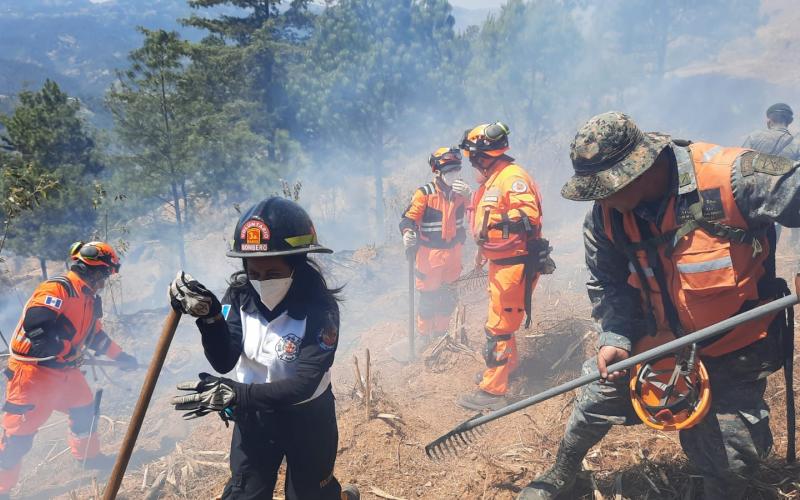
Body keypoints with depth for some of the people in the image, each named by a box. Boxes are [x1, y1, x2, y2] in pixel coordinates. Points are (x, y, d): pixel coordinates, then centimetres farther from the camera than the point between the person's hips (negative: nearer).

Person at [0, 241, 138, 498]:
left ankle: (88, 457, 43)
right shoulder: (57, 289, -18)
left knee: (86, 409, 22)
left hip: (65, 371, 10)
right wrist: (62, 348, -28)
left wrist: (120, 356, 25)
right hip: (34, 371, -10)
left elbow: (96, 335, 24)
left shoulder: (89, 299, 13)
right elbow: (34, 322, -31)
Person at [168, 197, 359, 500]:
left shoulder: (320, 308, -26)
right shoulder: (240, 295, -15)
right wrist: (209, 317, -39)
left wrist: (237, 394, -40)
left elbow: (303, 384, -30)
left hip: (307, 418, -3)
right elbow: (224, 362, -21)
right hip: (253, 414, 3)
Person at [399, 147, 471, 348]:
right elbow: (409, 218, -14)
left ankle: (440, 332, 35)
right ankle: (424, 335, 22)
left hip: (453, 253, 5)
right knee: (428, 297, 4)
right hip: (430, 254, -5)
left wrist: (468, 195, -23)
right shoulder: (425, 193, -14)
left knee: (449, 297, 16)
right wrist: (408, 233, -34)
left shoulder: (460, 191, 1)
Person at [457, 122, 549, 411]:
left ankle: (493, 390, -1)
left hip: (516, 264, -10)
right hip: (500, 263, 10)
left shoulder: (513, 177, -18)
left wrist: (500, 222, -40)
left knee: (499, 325, -7)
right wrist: (483, 249, 30)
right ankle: (508, 364, 44)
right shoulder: (491, 181, 14)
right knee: (500, 319, 24)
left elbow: (530, 216, -30)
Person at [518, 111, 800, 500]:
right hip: (654, 337, 4)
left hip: (733, 348, -4)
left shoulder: (730, 176, -30)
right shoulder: (606, 215, -12)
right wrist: (616, 339, -19)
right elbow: (608, 284, -5)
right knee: (596, 396, 12)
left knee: (726, 461, 1)